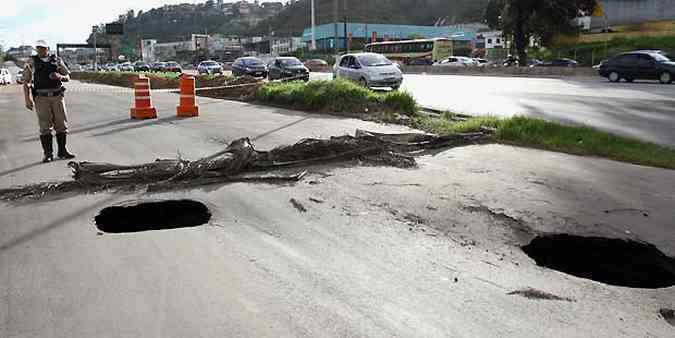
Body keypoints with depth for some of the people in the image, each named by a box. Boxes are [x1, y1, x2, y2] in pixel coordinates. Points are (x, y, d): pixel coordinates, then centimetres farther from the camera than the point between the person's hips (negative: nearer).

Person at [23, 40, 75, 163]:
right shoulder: (32, 63, 3)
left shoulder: (57, 60, 8)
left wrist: (60, 77, -12)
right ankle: (48, 154, 1)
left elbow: (68, 77, 12)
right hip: (41, 98, -2)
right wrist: (27, 99, -9)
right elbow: (26, 82, 1)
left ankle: (62, 151, 12)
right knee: (45, 127, -3)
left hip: (57, 96, 2)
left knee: (61, 125, 3)